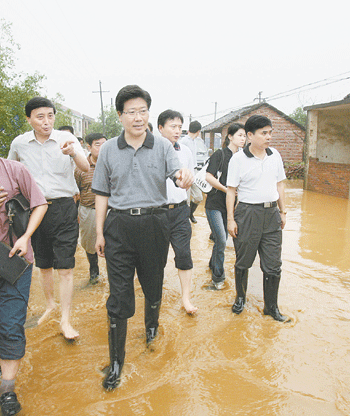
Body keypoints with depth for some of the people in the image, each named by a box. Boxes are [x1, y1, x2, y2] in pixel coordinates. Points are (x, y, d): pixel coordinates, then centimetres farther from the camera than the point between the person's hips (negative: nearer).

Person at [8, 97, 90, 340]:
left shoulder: (66, 139, -5)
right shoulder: (19, 143, 2)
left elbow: (86, 168, -20)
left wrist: (73, 153, -40)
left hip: (64, 208, -3)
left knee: (65, 267, -2)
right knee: (44, 265, 16)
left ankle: (66, 320, 7)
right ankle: (50, 304, 39)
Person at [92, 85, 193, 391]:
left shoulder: (162, 146, 0)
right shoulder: (109, 150, 3)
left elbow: (178, 175, -14)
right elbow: (102, 193, 7)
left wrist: (185, 178, -39)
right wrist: (99, 232, 4)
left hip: (154, 223, 1)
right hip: (119, 225, 0)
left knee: (153, 284, 17)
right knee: (119, 294, 1)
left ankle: (152, 325, 48)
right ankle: (116, 361, 17)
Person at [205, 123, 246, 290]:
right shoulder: (220, 154, -8)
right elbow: (209, 177, -14)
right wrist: (226, 189, -16)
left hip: (230, 204, 6)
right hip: (215, 203, -6)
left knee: (223, 239, 14)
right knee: (221, 240, -9)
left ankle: (213, 265, 39)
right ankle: (218, 277, 7)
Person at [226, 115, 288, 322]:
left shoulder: (275, 155, 8)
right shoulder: (238, 159, -5)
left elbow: (280, 184, 16)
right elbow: (231, 190, -4)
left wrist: (283, 211, 15)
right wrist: (230, 219, -7)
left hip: (272, 213, 4)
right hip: (248, 213, -4)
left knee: (273, 265, 7)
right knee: (243, 262, 9)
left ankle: (271, 306, 24)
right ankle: (240, 298, 33)